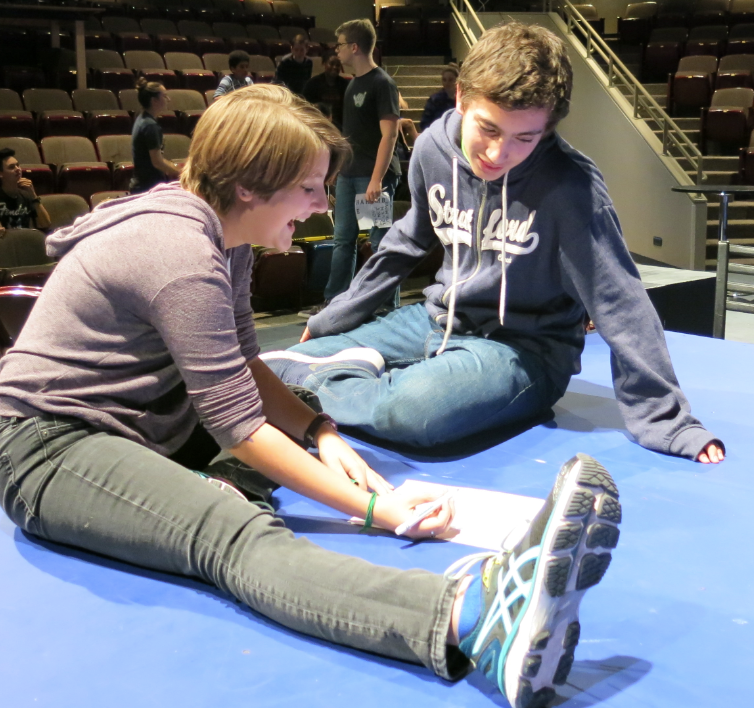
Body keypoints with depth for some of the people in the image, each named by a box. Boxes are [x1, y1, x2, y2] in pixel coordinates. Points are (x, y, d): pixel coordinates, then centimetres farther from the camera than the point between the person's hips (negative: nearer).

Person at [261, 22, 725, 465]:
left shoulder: (568, 186, -23)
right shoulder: (434, 147, -6)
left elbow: (620, 304, -21)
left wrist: (665, 423, -22)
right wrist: (336, 317, 19)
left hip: (523, 348, -5)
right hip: (438, 320, 5)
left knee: (414, 409, -36)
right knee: (280, 366, -3)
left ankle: (327, 383, -11)